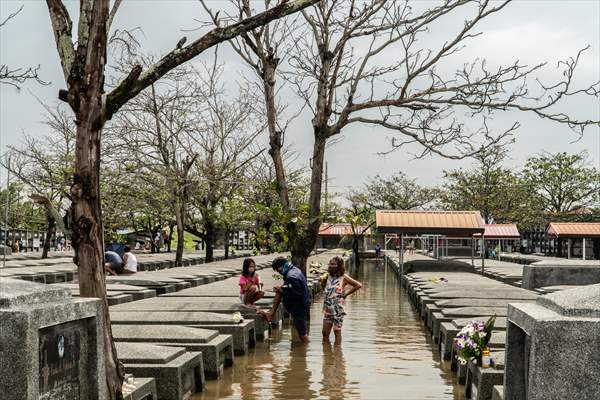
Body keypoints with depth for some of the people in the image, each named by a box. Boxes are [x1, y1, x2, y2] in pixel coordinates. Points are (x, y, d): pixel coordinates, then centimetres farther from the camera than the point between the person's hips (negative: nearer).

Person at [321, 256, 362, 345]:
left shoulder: (343, 278, -6)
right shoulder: (328, 276, 8)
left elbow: (359, 285, -8)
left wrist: (346, 293, -6)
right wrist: (322, 281, 5)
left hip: (338, 309, -5)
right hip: (327, 309, 5)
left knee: (337, 331, 4)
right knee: (325, 332, 6)